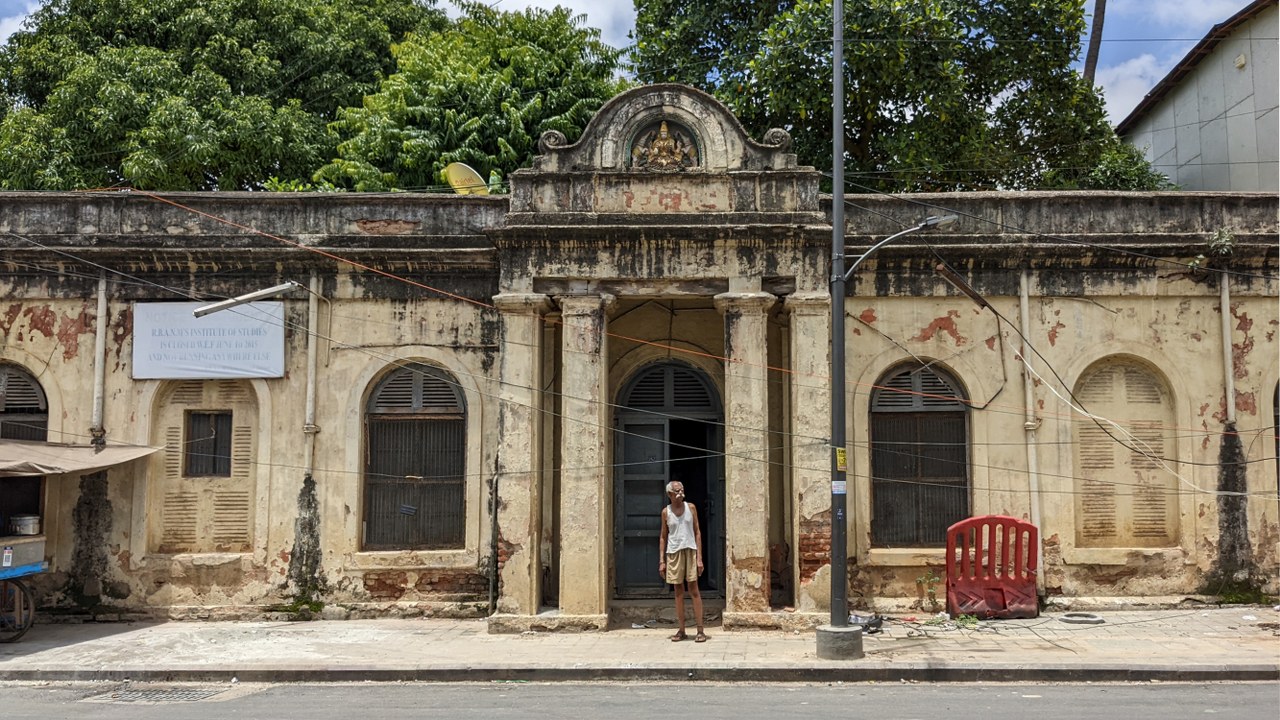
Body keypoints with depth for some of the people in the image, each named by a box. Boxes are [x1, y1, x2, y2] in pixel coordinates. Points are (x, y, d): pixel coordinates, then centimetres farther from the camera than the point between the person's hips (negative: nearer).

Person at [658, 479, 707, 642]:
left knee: (694, 589, -2)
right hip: (673, 552, 1)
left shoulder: (690, 507, 2)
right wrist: (661, 560, 3)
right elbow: (663, 537, 8)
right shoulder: (666, 512, 4)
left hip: (690, 550, -1)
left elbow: (697, 532, 3)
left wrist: (699, 557, -4)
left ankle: (700, 630, 0)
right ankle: (681, 630, 12)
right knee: (678, 591, 6)